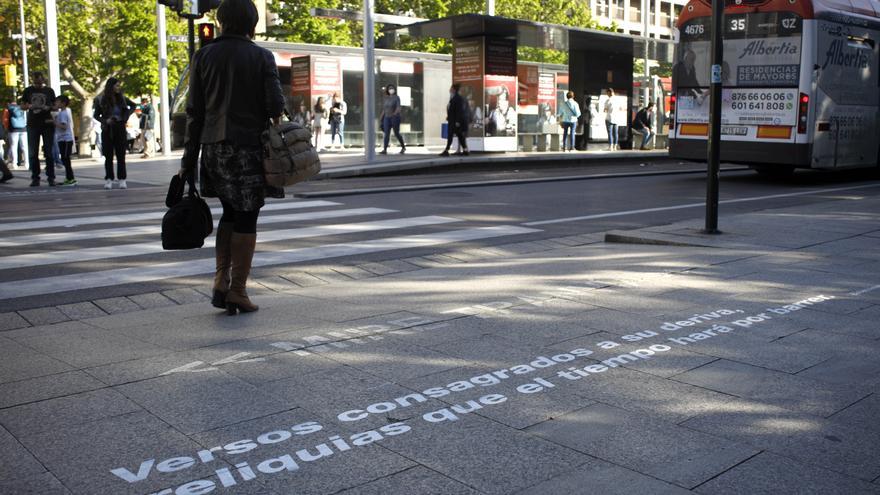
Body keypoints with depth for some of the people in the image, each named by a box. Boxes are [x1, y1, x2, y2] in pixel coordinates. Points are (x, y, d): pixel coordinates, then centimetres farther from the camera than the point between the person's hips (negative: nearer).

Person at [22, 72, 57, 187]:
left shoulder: (49, 91, 5)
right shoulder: (28, 91, 8)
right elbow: (22, 106, 12)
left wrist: (48, 108, -14)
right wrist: (29, 106, -10)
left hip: (47, 124, -1)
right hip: (33, 124, 2)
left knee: (49, 152, 0)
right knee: (33, 153, 2)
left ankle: (51, 177, 4)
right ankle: (35, 178, 7)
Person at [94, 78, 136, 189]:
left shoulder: (122, 98, 3)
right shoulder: (101, 100, -3)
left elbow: (133, 105, 19)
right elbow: (96, 115, 3)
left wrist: (127, 115, 4)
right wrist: (105, 120, -15)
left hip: (120, 130, 1)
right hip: (107, 131, -1)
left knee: (121, 155, 1)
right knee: (108, 156, 3)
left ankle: (122, 180, 3)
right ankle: (109, 180, 6)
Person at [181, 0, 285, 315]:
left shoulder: (204, 56, 4)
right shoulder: (262, 57, -3)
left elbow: (194, 112, 2)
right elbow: (275, 105, -10)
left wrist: (189, 159, 5)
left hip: (215, 147, 3)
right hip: (251, 147, -3)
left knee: (230, 212, 19)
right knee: (246, 217, 4)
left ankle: (221, 280, 8)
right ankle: (237, 291, 5)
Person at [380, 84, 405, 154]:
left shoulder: (397, 98, -7)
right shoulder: (386, 98, 10)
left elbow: (398, 108, -18)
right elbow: (384, 109, 14)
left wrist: (394, 114, -33)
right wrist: (382, 118, 12)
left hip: (395, 118, -4)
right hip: (387, 118, 5)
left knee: (396, 133, 4)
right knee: (386, 134, -6)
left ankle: (403, 147, 24)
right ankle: (385, 150, -12)